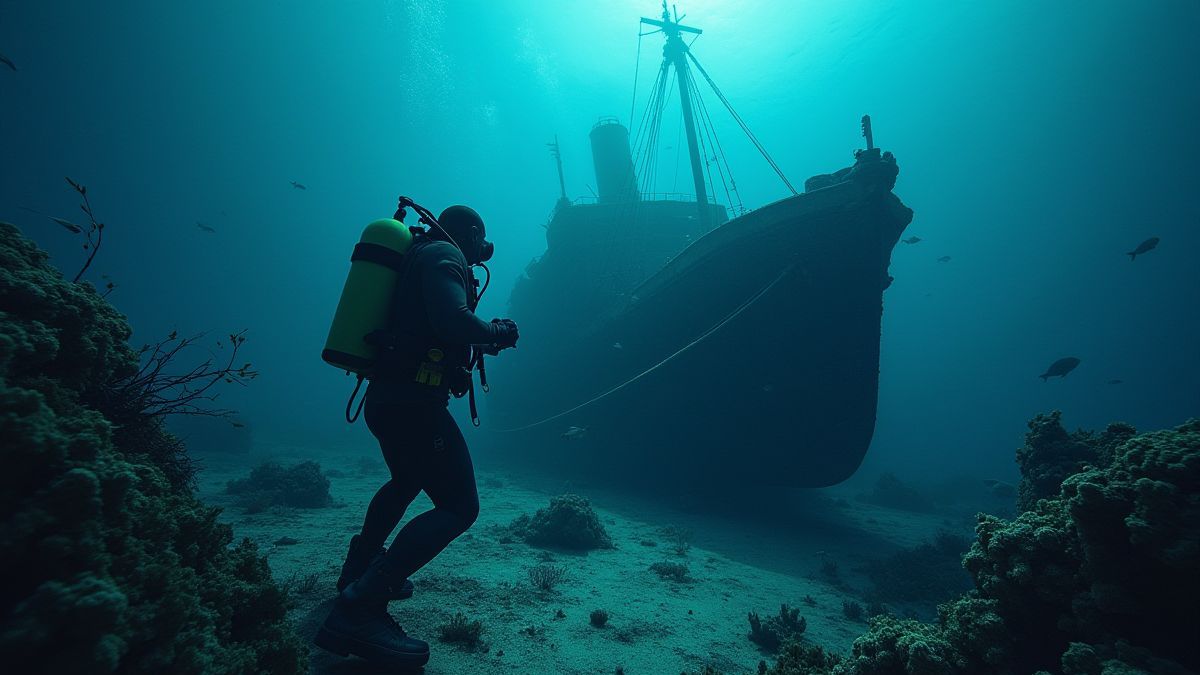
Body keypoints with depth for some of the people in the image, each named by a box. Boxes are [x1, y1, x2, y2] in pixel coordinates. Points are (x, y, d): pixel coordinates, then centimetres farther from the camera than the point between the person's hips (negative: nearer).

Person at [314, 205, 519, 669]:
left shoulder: (420, 255, 22)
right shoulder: (445, 254, -7)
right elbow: (453, 320, -26)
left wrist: (482, 341, 29)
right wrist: (496, 332, -7)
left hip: (385, 396, 11)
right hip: (412, 400, -11)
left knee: (408, 482, 32)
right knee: (459, 506, -10)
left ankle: (360, 568, 42)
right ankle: (359, 608, -17)